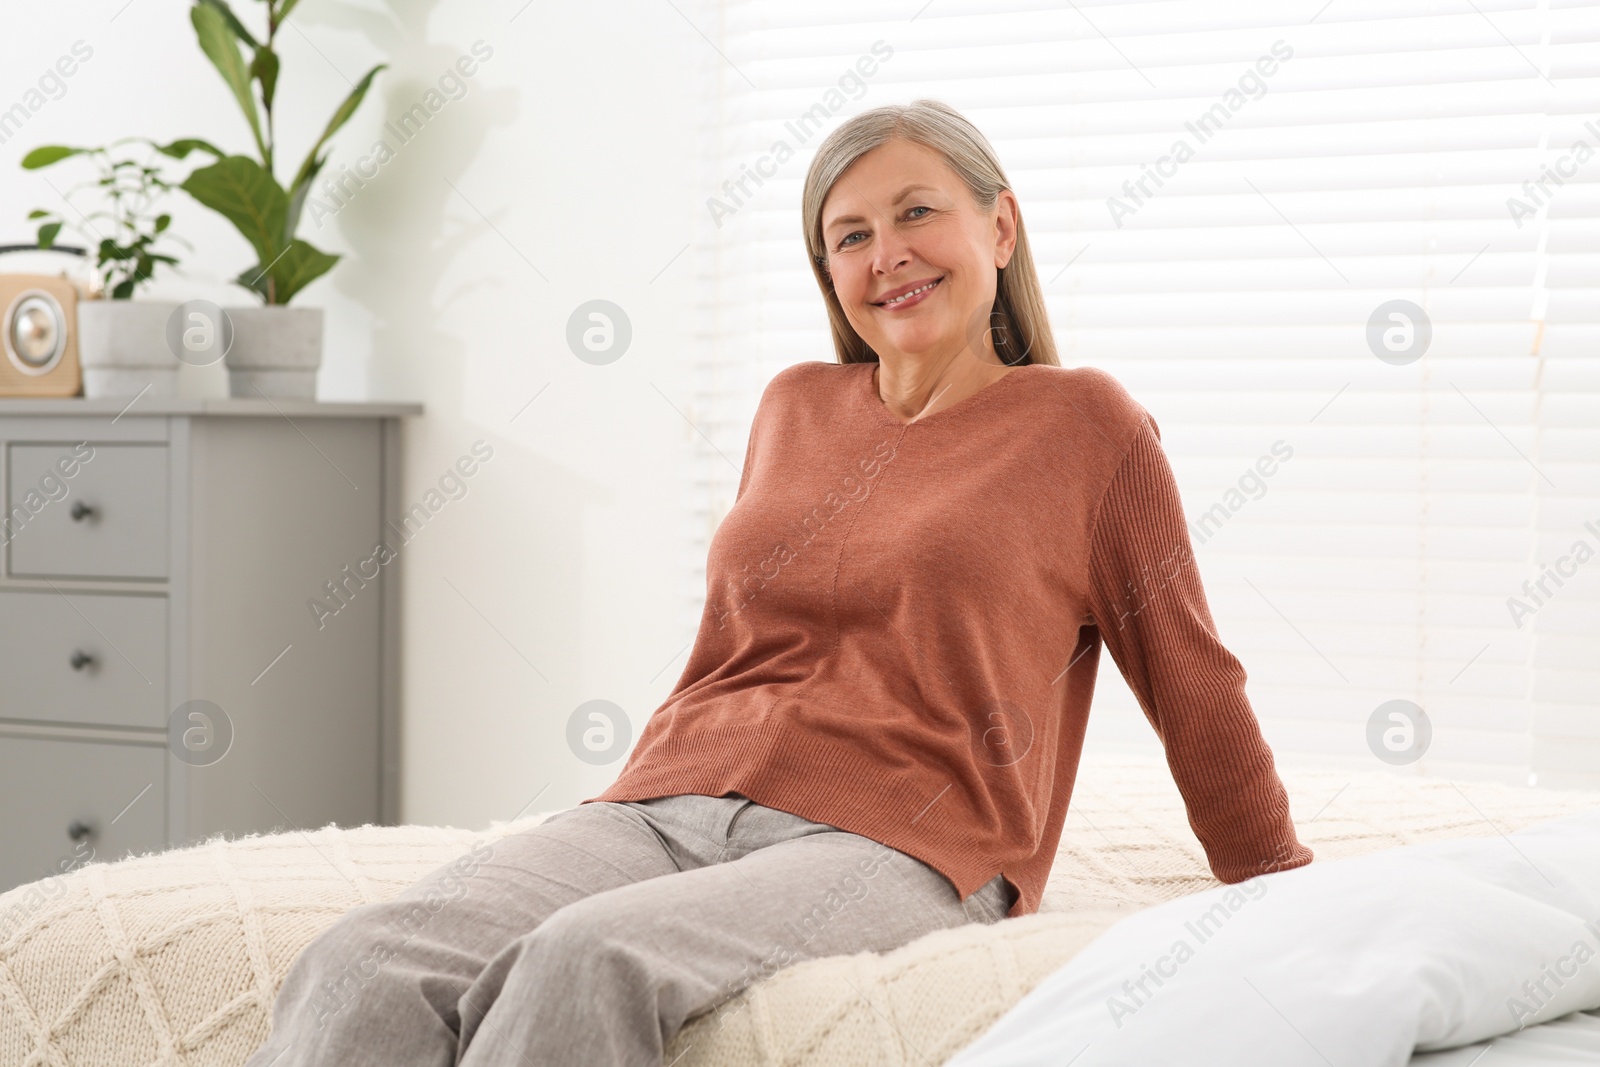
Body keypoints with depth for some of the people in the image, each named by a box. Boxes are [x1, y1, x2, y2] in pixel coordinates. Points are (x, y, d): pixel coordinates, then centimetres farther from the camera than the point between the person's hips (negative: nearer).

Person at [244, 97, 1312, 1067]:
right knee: (366, 964, -25)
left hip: (893, 841, -5)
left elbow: (1194, 685, 13)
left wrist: (1287, 890, 19)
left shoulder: (1083, 423, 7)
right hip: (673, 804, 5)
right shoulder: (796, 406, 21)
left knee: (590, 959, -37)